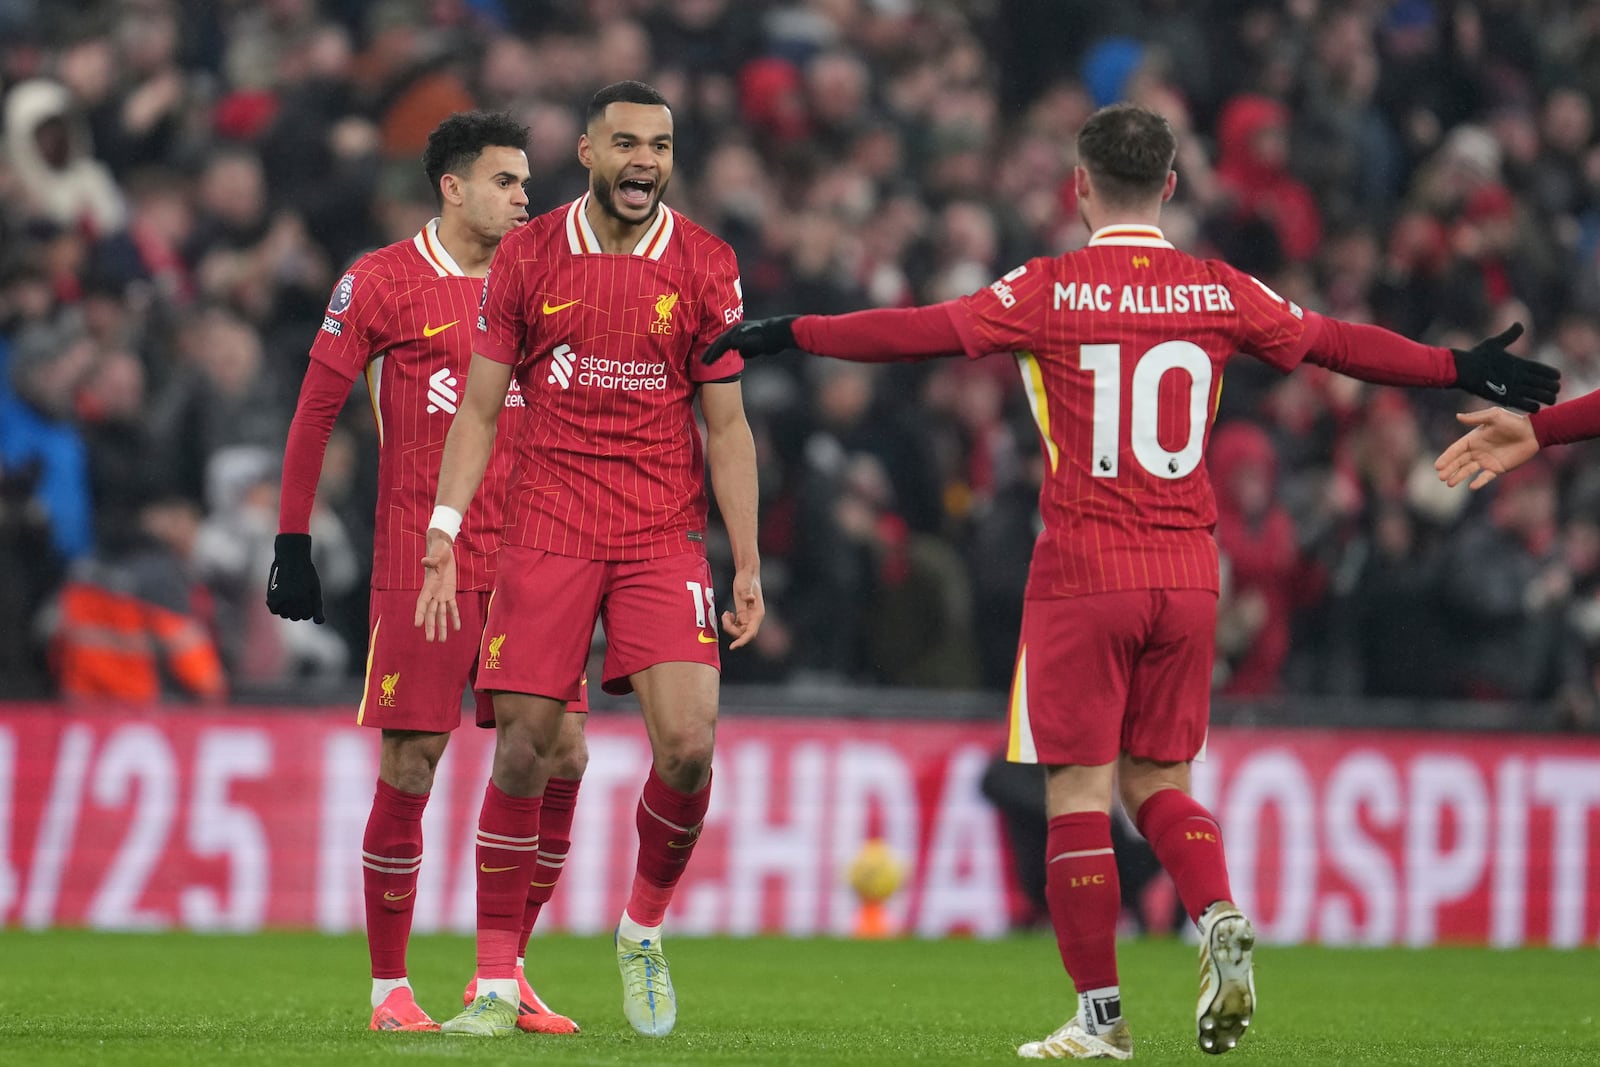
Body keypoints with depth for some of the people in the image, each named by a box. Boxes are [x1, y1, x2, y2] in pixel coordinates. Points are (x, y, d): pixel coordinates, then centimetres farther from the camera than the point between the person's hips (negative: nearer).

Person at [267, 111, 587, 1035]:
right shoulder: (381, 283, -2)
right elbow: (317, 410, 1)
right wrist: (293, 544, -2)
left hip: (525, 560, 5)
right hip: (419, 565, -5)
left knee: (562, 755, -2)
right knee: (410, 768, -5)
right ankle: (389, 987, 6)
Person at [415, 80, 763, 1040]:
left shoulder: (706, 266, 2)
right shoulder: (527, 257, 2)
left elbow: (726, 427, 5)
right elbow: (479, 409, 5)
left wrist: (749, 564, -1)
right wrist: (444, 540, -3)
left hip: (664, 537, 0)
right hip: (547, 531, 0)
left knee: (688, 745, -13)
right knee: (523, 747, -4)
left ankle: (644, 928, 13)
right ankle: (496, 983, 5)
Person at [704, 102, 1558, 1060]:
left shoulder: (1049, 291, -6)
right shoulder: (1219, 292, 3)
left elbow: (924, 332, -10)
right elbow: (1335, 343, 10)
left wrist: (790, 335, -3)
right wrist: (1465, 370, 20)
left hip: (1081, 579, -4)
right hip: (1188, 579, 4)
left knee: (1079, 793, 1)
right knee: (1160, 783, 15)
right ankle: (1221, 918, -12)